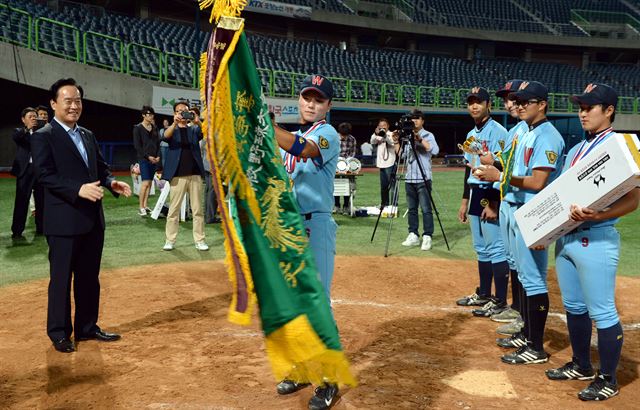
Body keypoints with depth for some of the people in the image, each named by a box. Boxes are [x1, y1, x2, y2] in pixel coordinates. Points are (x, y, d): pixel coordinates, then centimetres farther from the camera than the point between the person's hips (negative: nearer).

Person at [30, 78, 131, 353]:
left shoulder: (88, 135, 15)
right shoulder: (43, 137, -8)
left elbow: (100, 167, 17)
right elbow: (45, 175, -17)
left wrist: (111, 182, -5)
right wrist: (79, 189, -29)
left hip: (92, 219, 7)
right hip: (63, 221, -7)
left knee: (89, 277, 15)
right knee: (61, 279, 4)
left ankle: (87, 327, 27)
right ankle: (59, 333, 17)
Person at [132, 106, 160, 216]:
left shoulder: (154, 128, 13)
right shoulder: (138, 128, -3)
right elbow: (137, 145, -7)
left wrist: (158, 156, -1)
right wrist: (148, 156, -12)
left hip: (154, 159, 6)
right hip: (144, 159, -6)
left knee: (150, 182, 6)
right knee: (145, 183, -12)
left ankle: (145, 205, 12)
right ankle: (141, 208, -7)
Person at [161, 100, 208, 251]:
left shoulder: (194, 129, 13)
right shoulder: (172, 130, 8)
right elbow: (165, 136, -15)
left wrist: (197, 122, -28)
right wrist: (175, 123, -32)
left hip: (195, 174, 2)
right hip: (178, 175, -1)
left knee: (198, 209, 4)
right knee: (173, 209, 0)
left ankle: (199, 240, 9)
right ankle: (170, 240, 6)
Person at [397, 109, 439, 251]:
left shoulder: (428, 135, 1)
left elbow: (435, 150, -17)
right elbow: (401, 155, 16)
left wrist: (420, 139, -21)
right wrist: (396, 141, 4)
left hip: (423, 179, -5)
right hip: (409, 178, 6)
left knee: (426, 209, -6)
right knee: (412, 209, 8)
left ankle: (427, 237, -5)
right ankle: (413, 235, 14)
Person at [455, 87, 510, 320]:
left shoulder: (498, 132, -12)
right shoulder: (471, 135, 16)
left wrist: (493, 204, -22)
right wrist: (465, 201, 19)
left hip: (491, 195, -9)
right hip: (474, 194, 9)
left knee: (495, 248, -6)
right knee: (481, 248, 15)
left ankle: (500, 301, 0)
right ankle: (484, 294, 26)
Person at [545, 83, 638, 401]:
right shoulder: (575, 150, 17)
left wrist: (596, 215, -30)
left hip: (595, 240, -8)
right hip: (565, 237, 9)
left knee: (602, 312, -1)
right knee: (573, 307, 17)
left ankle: (608, 380, 13)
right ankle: (581, 365, 32)